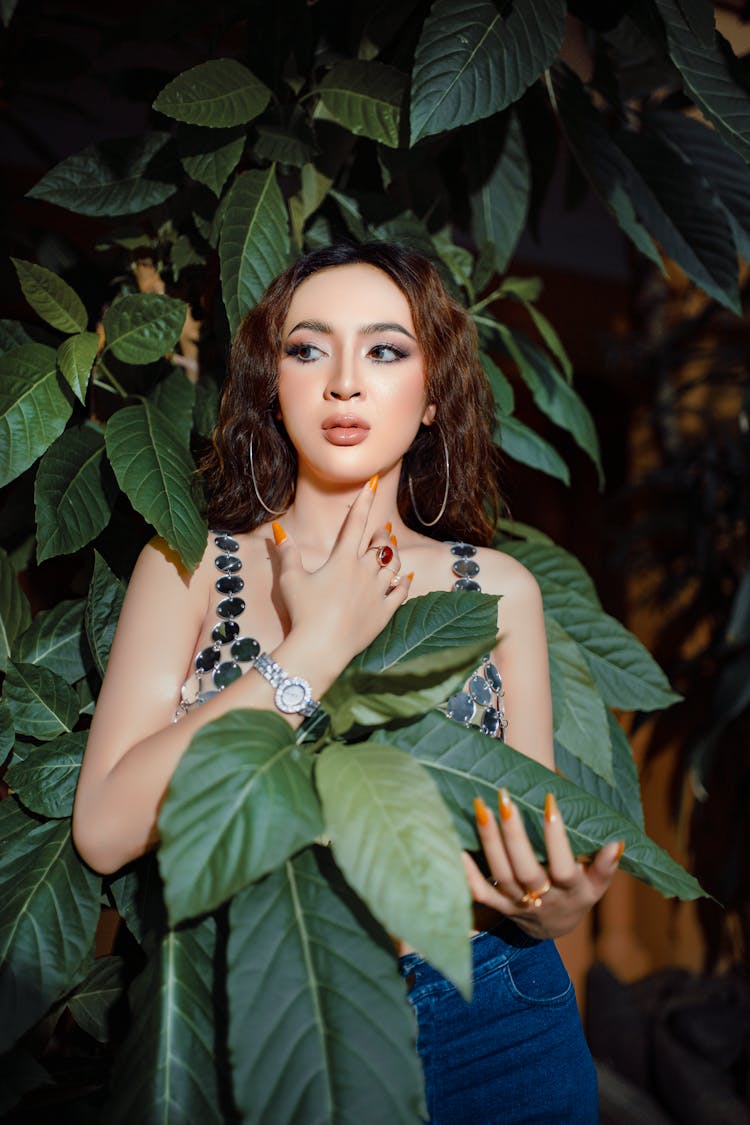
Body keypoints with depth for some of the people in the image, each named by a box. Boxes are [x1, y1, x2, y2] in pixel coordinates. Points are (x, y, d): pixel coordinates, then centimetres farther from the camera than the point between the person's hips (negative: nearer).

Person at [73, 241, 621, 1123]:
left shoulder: (498, 588, -1)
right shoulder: (187, 566, -3)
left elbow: (545, 875, 2)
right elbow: (105, 831, -16)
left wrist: (553, 905, -21)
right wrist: (315, 647, -17)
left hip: (487, 1037, 2)